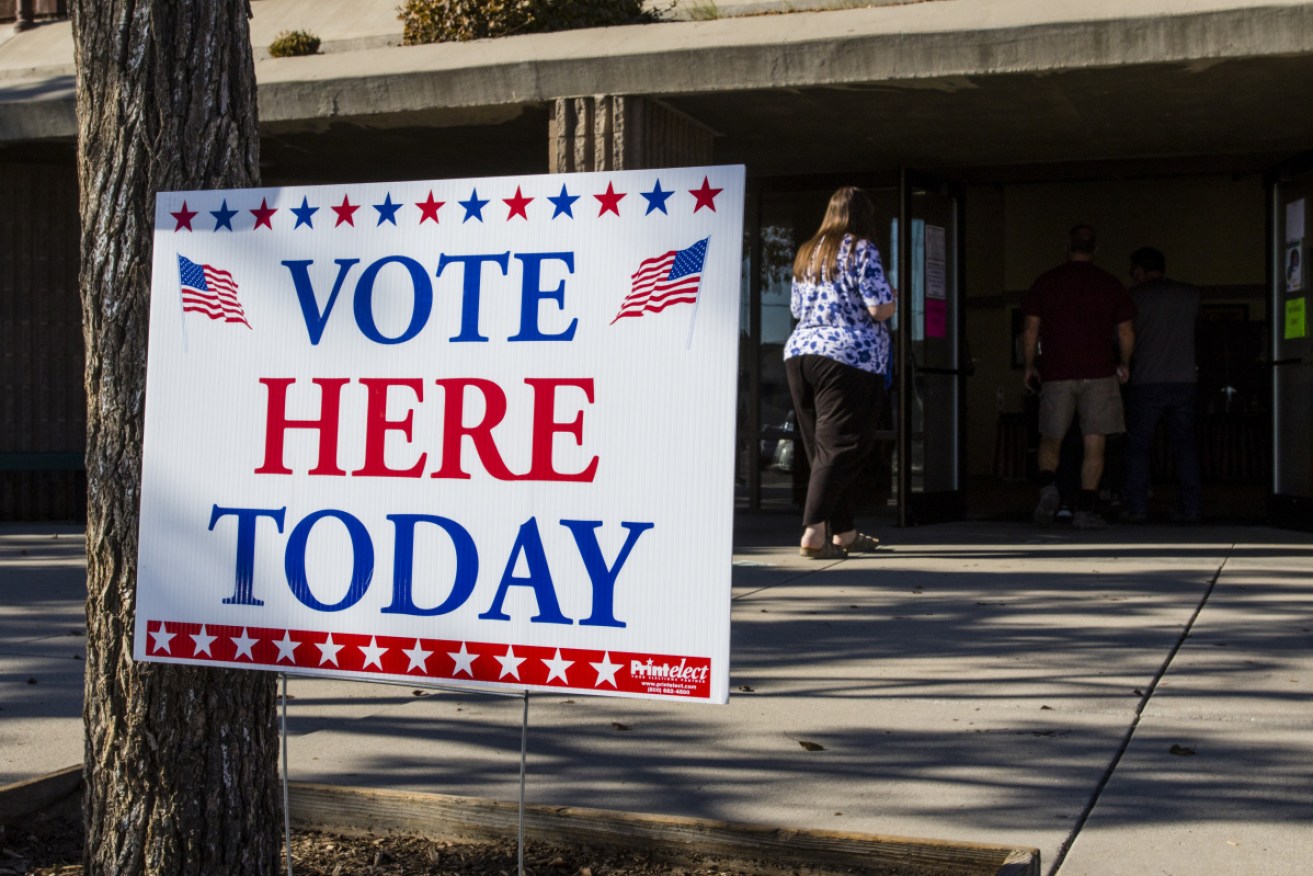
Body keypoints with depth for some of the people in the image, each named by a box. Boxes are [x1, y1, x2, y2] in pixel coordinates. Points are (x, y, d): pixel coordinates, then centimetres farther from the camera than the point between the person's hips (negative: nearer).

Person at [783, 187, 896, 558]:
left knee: (821, 448, 11)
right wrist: (892, 296, 11)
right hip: (849, 358, -7)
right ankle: (814, 533, -18)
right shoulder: (861, 250, -4)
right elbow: (880, 308, -10)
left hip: (798, 353, 7)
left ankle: (843, 532, 20)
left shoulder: (806, 254, 17)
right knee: (841, 448, -8)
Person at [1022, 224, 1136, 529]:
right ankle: (1085, 510, -2)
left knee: (1051, 440, 12)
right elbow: (1126, 333, 9)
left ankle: (1047, 487, -13)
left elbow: (1030, 330, 4)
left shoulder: (1046, 281, 4)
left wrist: (1029, 367, 16)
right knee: (1094, 445, 2)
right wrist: (1124, 365, 25)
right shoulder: (1111, 284, 5)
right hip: (1099, 375, 0)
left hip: (1056, 375, 0)